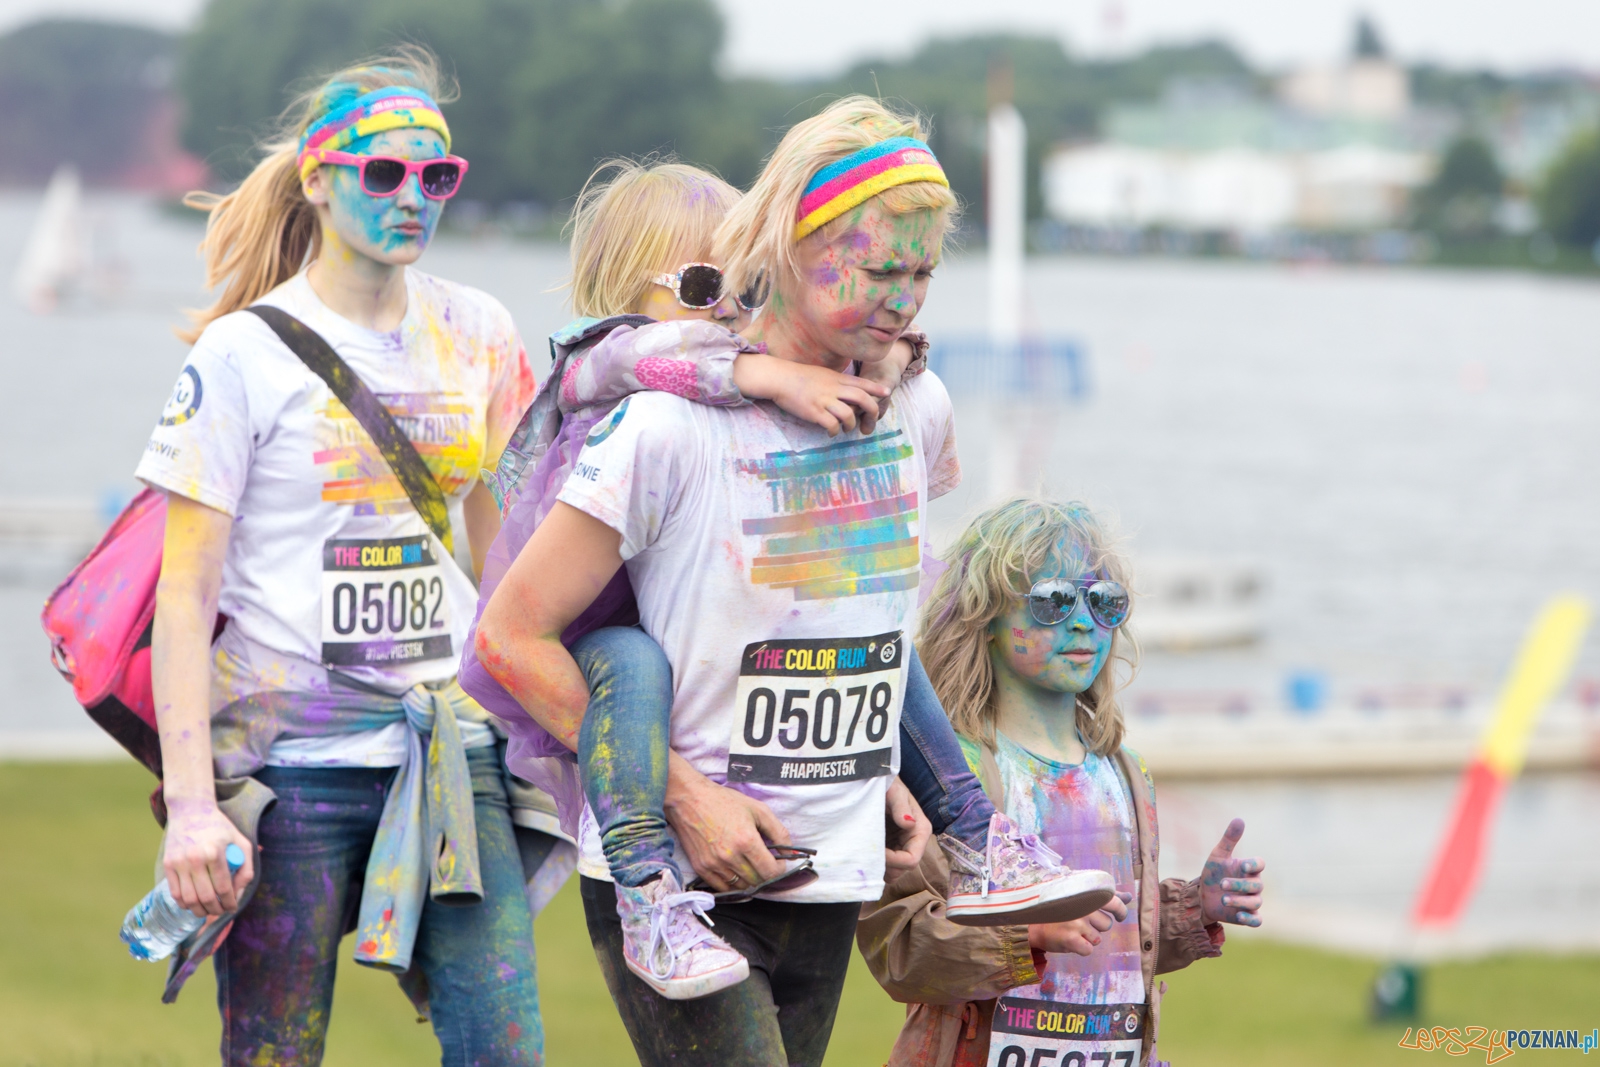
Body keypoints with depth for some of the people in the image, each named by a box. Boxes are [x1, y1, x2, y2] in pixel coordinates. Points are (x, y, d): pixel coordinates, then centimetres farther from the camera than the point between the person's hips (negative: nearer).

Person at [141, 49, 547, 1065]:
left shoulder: (479, 334, 8)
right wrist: (191, 801, -14)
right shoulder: (243, 353, -5)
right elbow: (185, 594, -7)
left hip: (450, 746, 4)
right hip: (290, 758, -4)